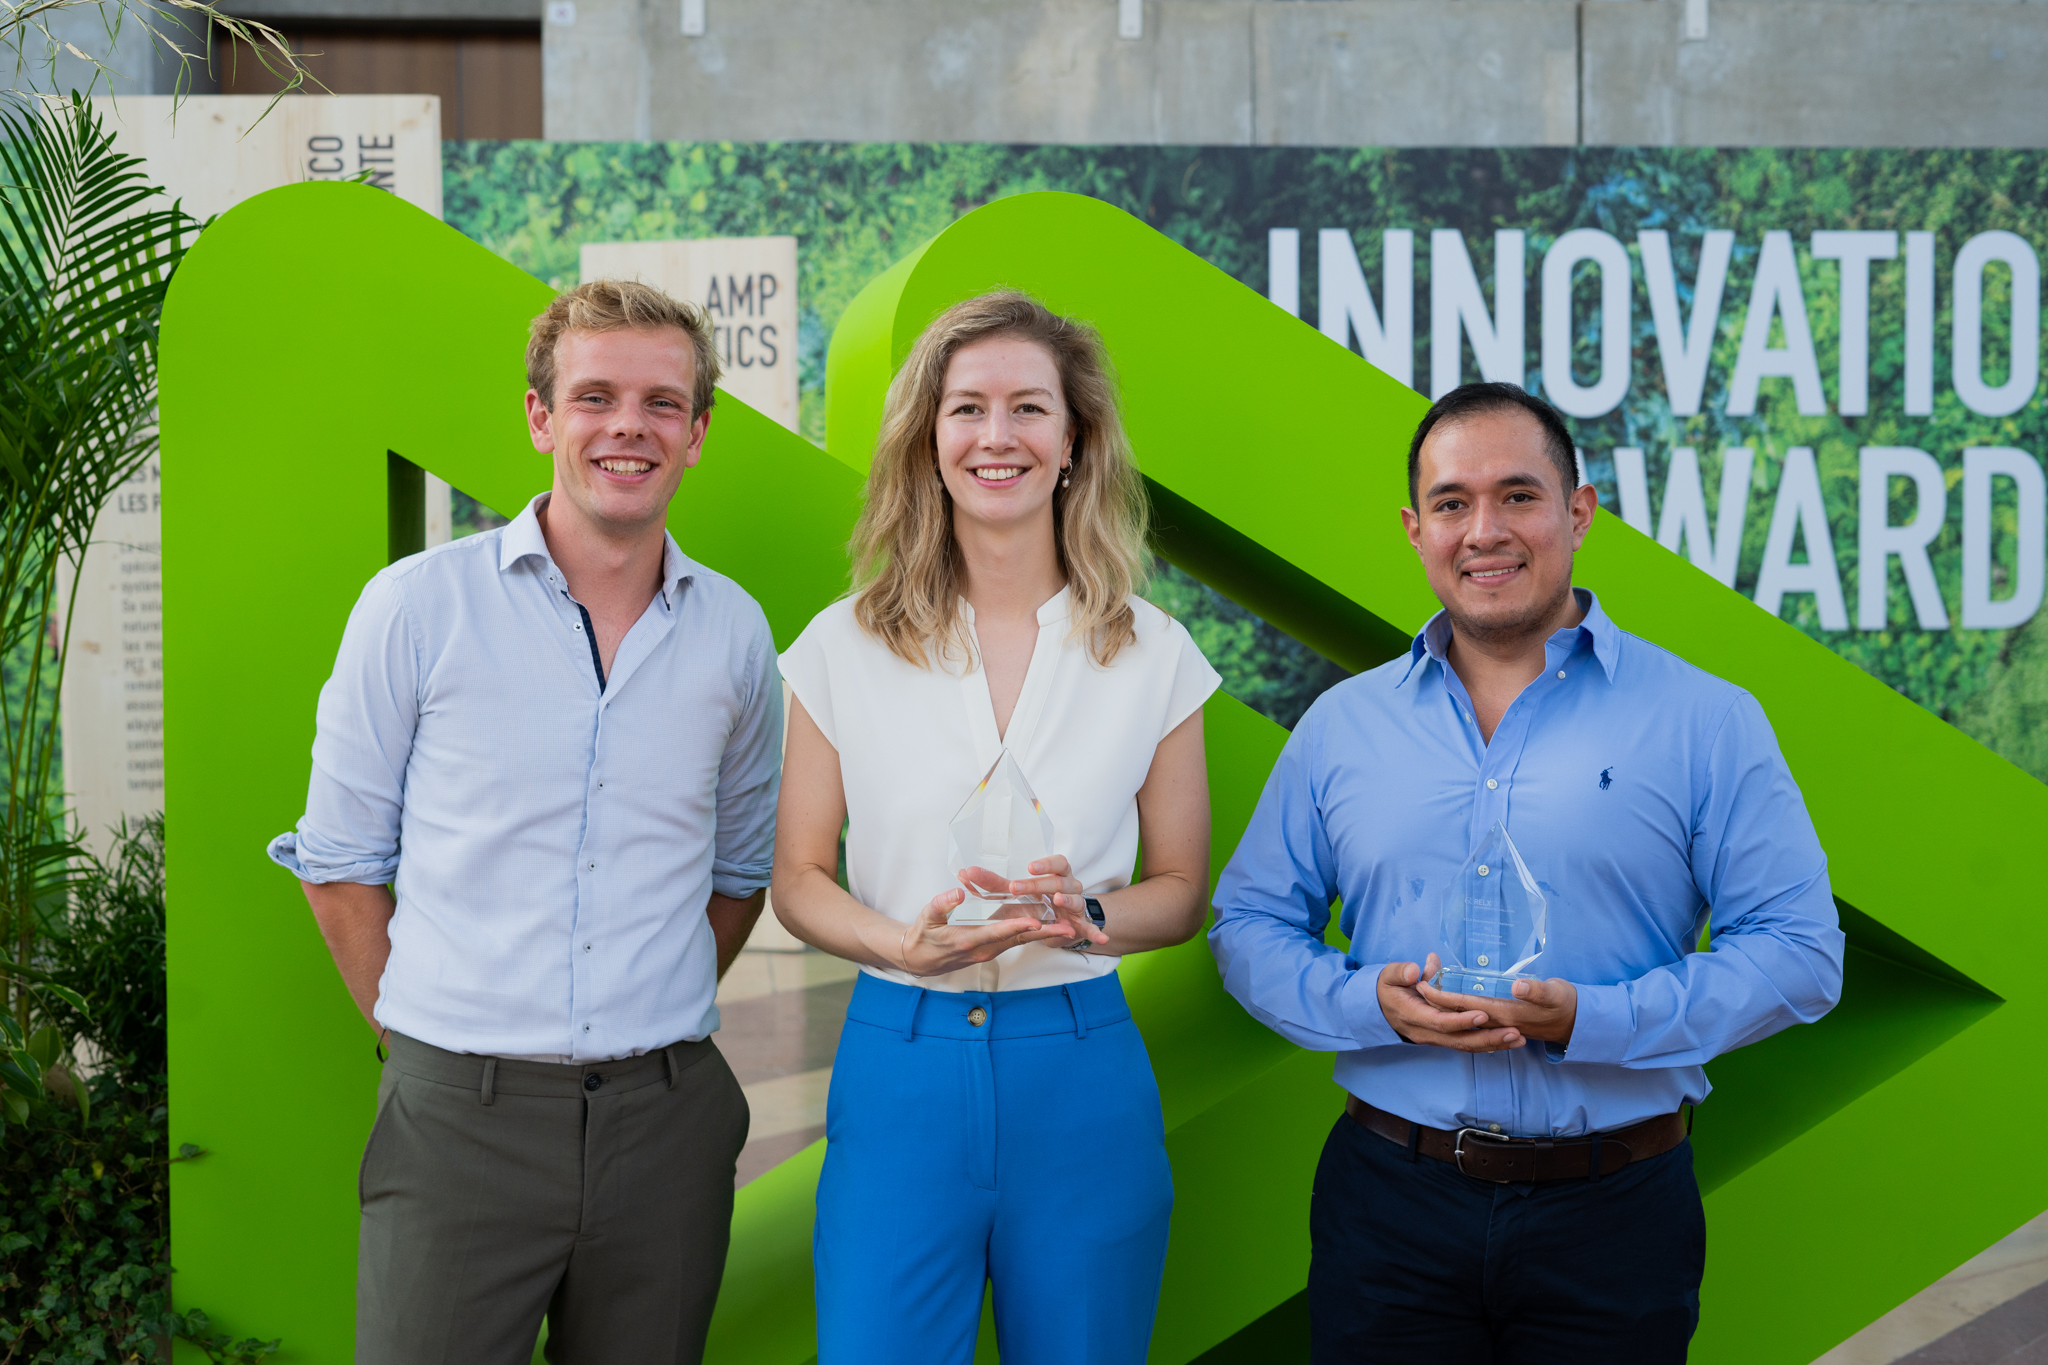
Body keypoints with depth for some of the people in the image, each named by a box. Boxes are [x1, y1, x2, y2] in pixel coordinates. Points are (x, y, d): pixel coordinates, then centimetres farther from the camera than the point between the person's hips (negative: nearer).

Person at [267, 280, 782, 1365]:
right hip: (459, 1115, -3)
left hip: (666, 1122, 3)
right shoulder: (418, 606, -3)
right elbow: (338, 861, 3)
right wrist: (425, 1037, 2)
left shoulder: (734, 631, 6)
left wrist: (651, 1034, 11)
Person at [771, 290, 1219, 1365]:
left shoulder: (1153, 655, 3)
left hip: (1082, 1073, 1)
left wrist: (1083, 915, -13)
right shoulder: (843, 649, 1)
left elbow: (1180, 890, 8)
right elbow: (798, 878, 4)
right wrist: (909, 942, -15)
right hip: (900, 1065, -1)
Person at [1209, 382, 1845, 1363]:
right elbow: (1250, 925, 9)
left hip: (1615, 1210, -1)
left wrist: (1588, 1020, -17)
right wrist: (1372, 1004, -11)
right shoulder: (1340, 726, 7)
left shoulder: (1706, 721, -1)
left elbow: (1798, 952, -5)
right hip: (1389, 1199, 2)